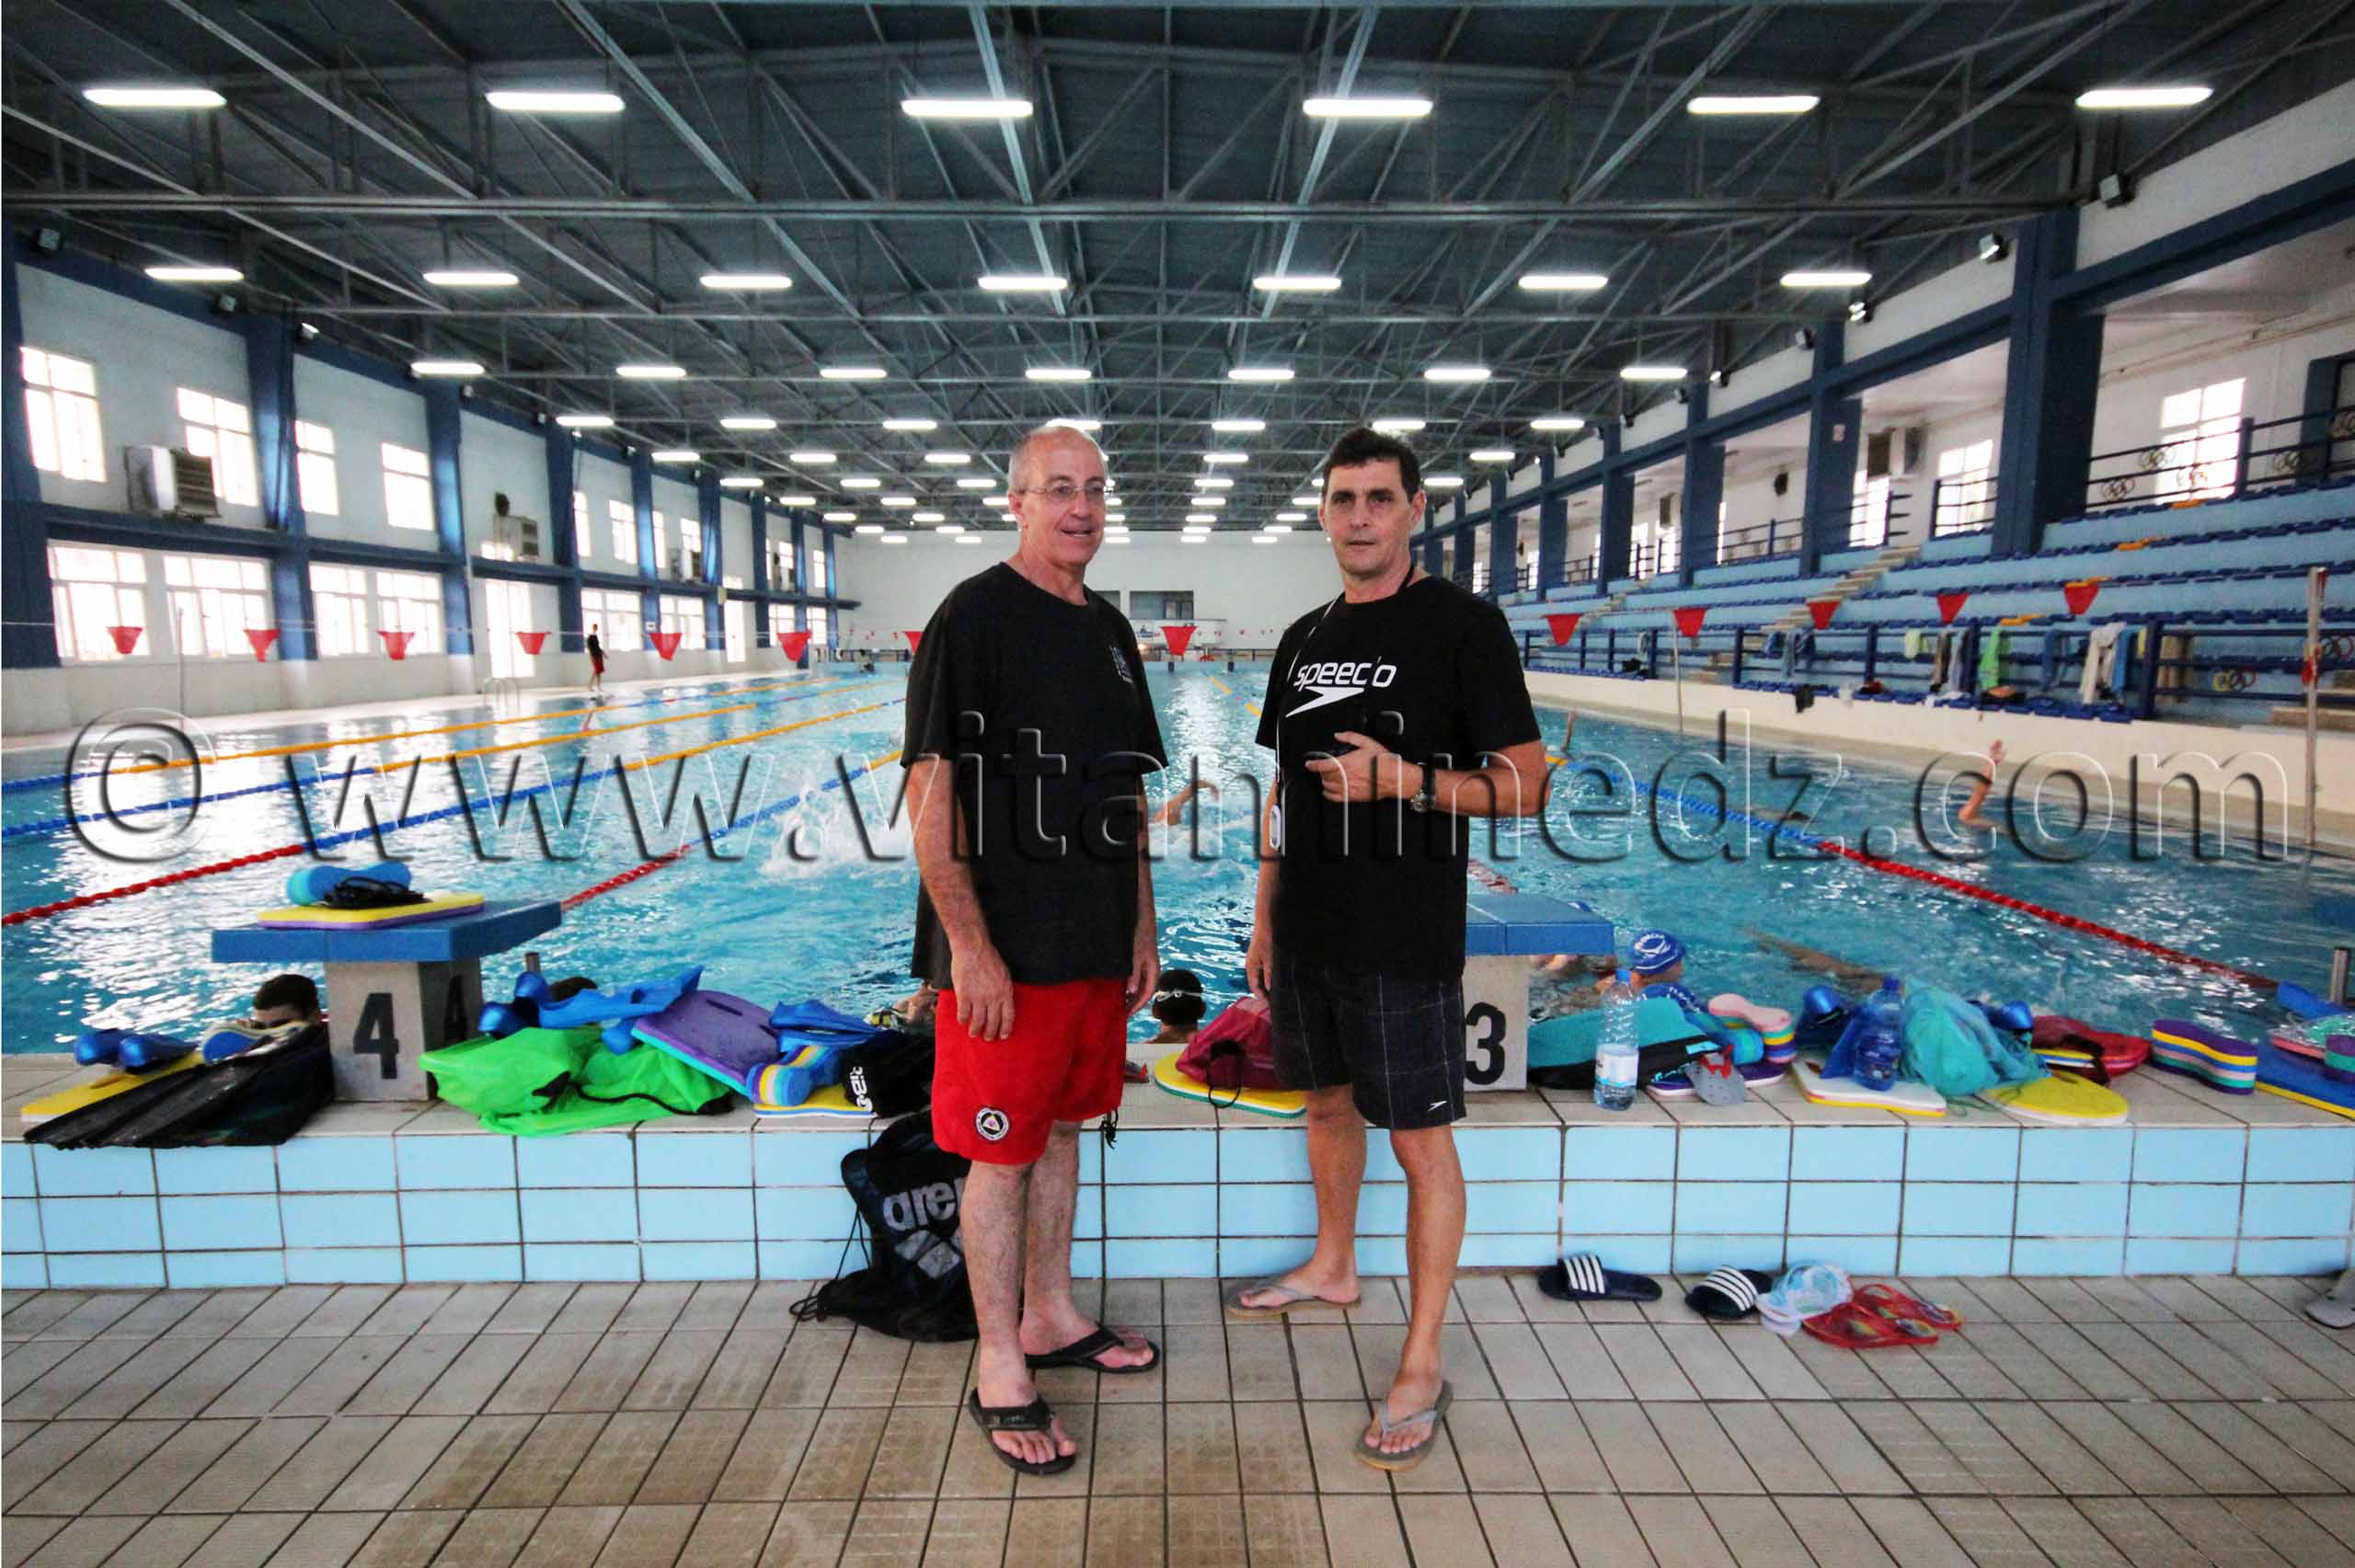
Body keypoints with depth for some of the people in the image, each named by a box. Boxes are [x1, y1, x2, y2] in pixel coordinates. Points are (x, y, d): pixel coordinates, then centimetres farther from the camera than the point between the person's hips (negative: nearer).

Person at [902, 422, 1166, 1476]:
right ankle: (1000, 1372, 20)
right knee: (1000, 1150, 4)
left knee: (1062, 1127, 18)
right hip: (1007, 949, -7)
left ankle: (1051, 1318, 36)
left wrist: (1142, 926, 14)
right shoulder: (973, 617, -11)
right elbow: (930, 797, -16)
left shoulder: (1109, 629, 12)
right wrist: (969, 948, -19)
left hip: (1098, 942, 8)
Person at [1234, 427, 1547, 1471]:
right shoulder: (1303, 639, 11)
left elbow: (1525, 787, -11)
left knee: (1421, 1141, 3)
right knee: (1327, 1101, 21)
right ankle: (1332, 1266, 44)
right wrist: (1265, 915, 13)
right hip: (1306, 927, 7)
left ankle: (1422, 1366, 17)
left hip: (1404, 936, -6)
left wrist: (1401, 779, -22)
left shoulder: (1462, 626, -9)